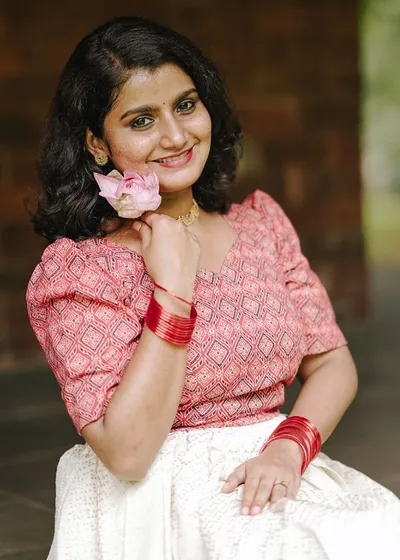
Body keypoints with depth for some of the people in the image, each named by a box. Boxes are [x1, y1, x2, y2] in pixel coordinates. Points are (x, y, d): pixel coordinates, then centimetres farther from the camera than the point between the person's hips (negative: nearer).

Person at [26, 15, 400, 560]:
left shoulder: (260, 219, 9)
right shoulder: (73, 269, -7)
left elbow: (332, 365, 8)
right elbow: (126, 452, -15)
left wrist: (289, 447, -12)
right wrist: (172, 285, -17)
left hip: (272, 478, 5)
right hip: (152, 499, -4)